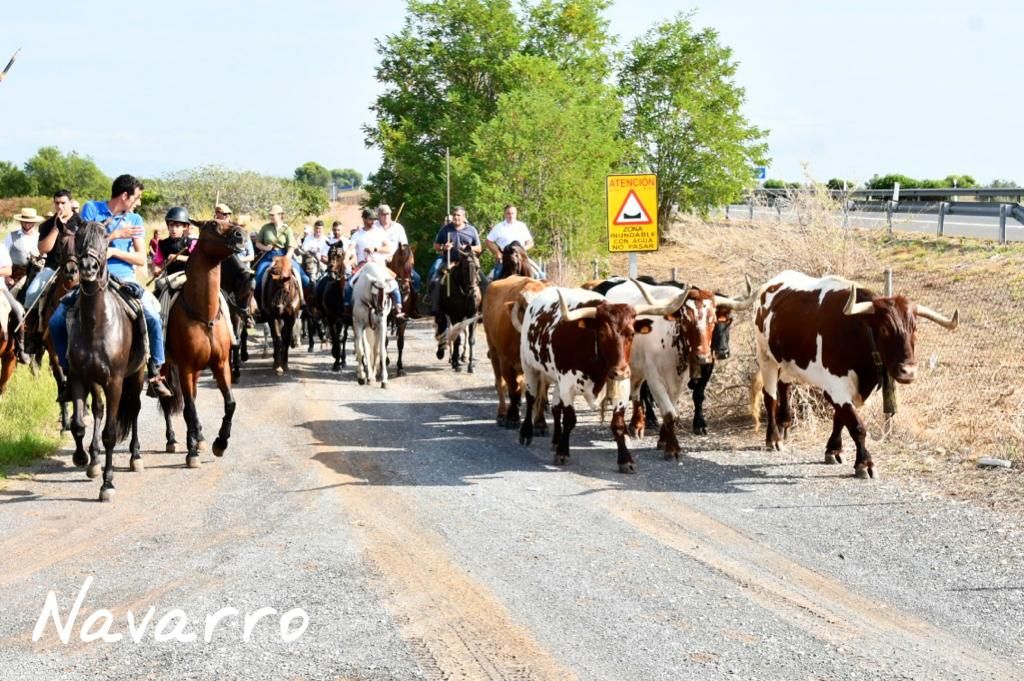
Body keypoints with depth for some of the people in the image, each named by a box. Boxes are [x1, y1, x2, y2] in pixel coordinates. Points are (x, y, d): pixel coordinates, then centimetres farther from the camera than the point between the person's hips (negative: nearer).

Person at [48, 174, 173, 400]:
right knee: (56, 322, -13)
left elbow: (141, 258, 2)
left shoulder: (135, 220, 9)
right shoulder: (92, 209, 4)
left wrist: (114, 251, -13)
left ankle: (155, 376, -14)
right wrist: (115, 235, -11)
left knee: (153, 319, -23)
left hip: (124, 278, 1)